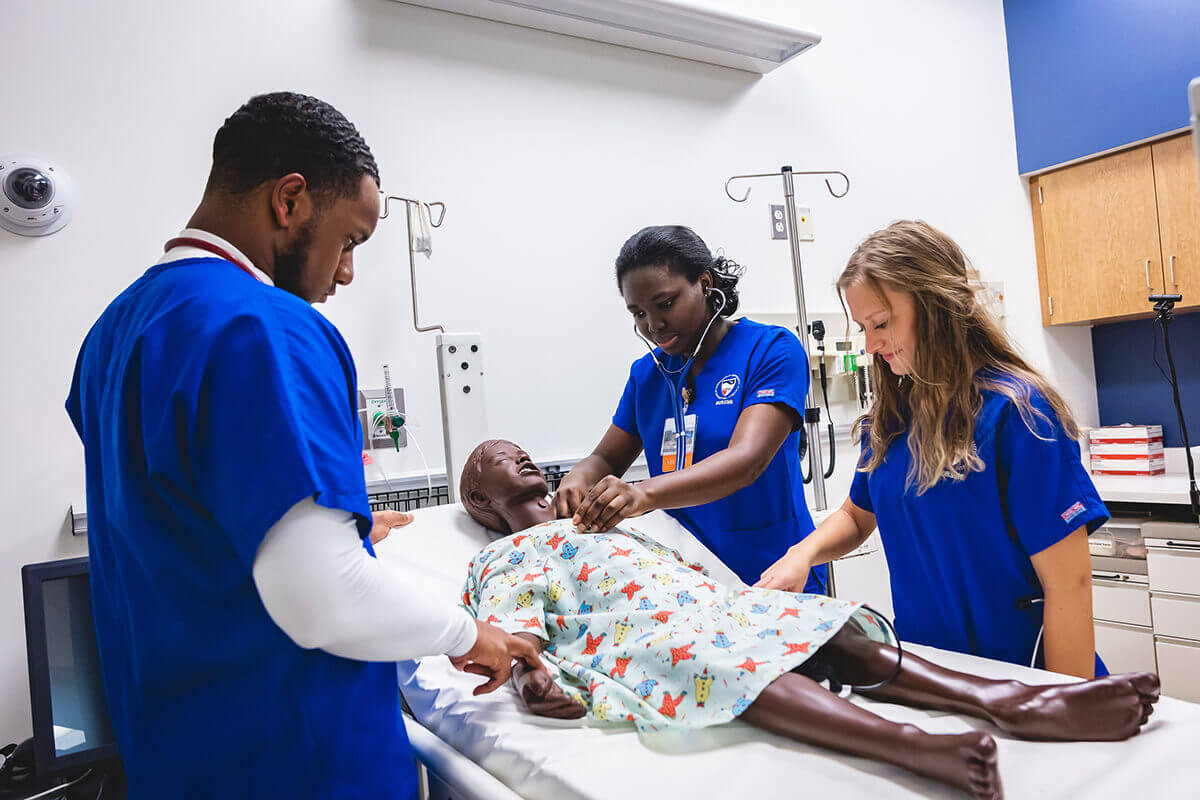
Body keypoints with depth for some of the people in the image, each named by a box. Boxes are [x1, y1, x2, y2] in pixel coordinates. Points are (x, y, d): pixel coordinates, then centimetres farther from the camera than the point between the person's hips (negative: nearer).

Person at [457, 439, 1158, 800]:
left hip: (709, 601, 7)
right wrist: (531, 676, -23)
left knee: (827, 626, -16)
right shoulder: (499, 561, 18)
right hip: (630, 639, -7)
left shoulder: (608, 526, 36)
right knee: (721, 659, -35)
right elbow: (514, 630, -1)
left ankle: (1002, 700, -31)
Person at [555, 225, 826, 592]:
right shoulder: (647, 373, 11)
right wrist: (579, 479, -8)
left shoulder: (772, 350, -6)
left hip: (773, 576, -5)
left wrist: (643, 494, -34)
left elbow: (747, 460, -19)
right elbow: (606, 458, 17)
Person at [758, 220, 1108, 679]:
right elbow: (857, 514, 13)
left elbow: (1068, 585, -19)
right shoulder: (890, 416, 0)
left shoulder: (1014, 411, -19)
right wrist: (805, 553, -7)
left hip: (1014, 681, -5)